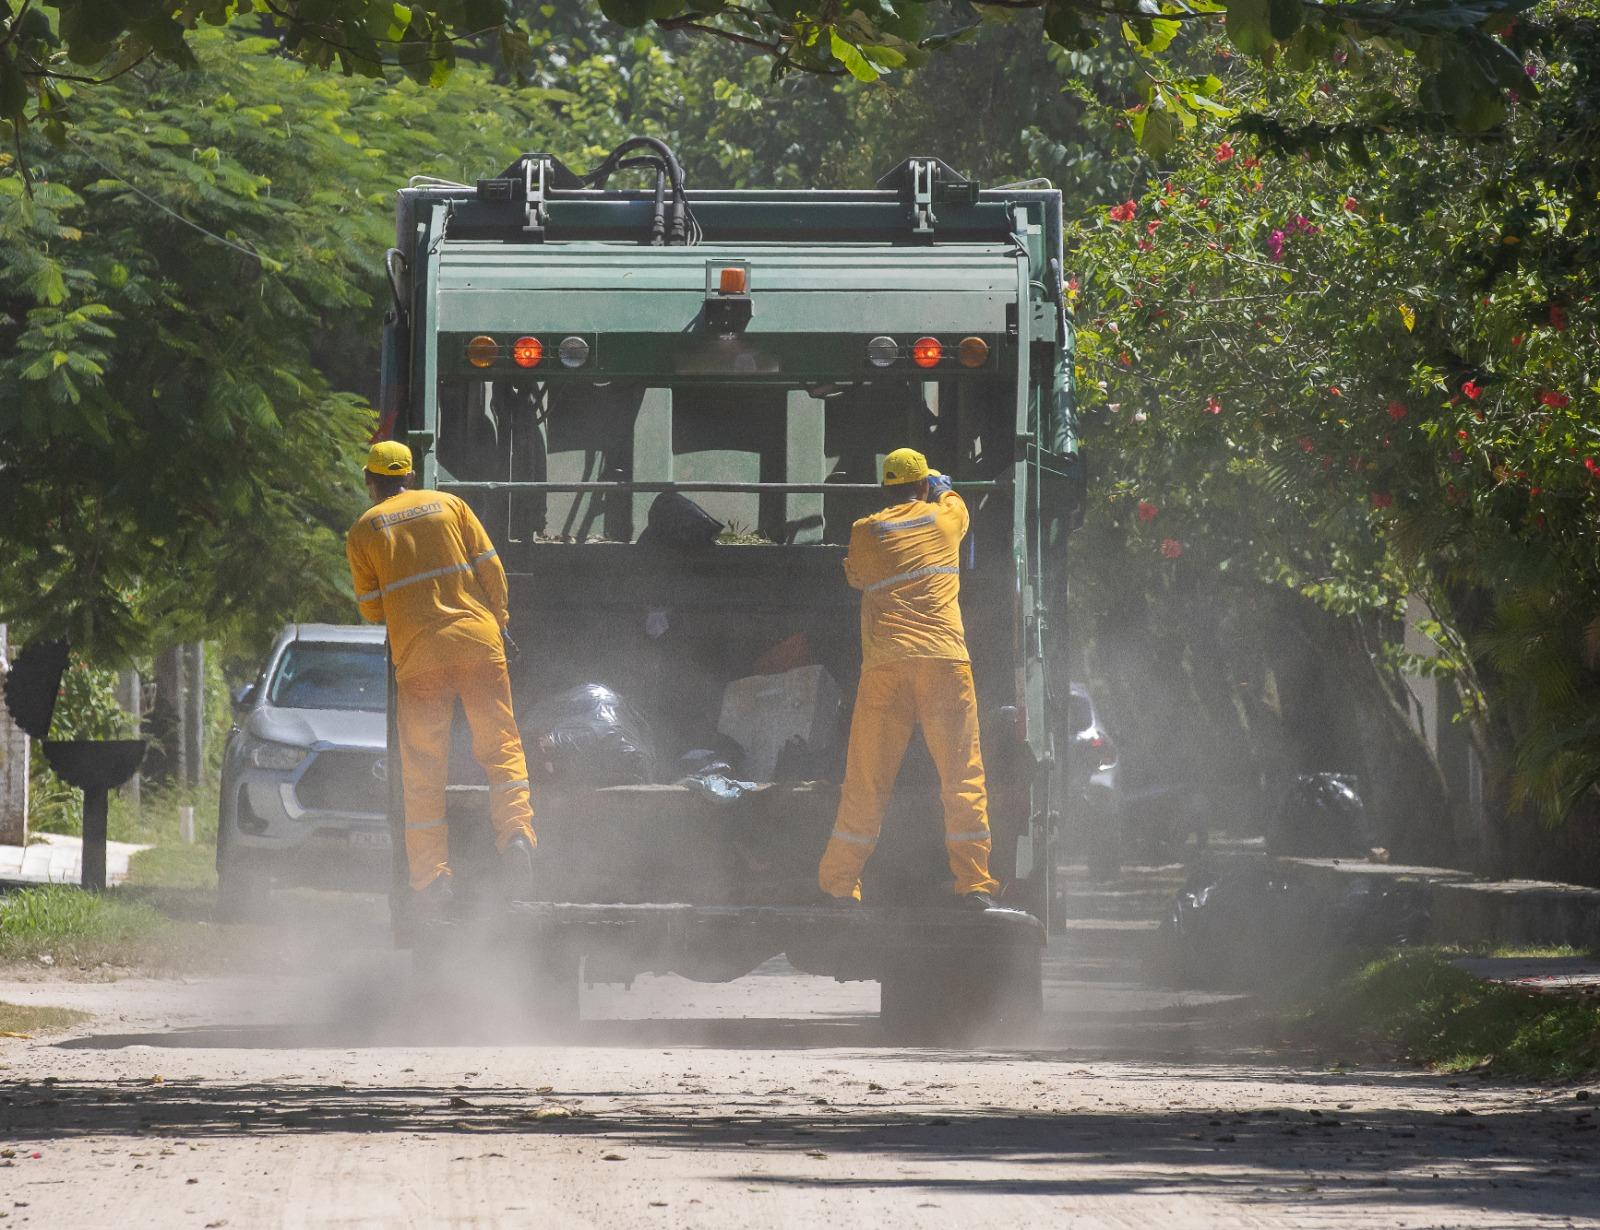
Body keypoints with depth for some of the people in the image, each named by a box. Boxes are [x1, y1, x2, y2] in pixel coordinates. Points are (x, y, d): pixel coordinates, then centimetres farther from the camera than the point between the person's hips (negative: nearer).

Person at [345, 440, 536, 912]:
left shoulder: (364, 531, 7)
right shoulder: (448, 504, 11)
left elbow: (371, 607, 9)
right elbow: (490, 567, 7)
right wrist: (499, 623, 16)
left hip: (417, 652, -1)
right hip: (478, 640, 1)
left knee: (423, 768, 5)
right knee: (500, 746, 3)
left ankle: (432, 876, -1)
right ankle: (516, 833, -21)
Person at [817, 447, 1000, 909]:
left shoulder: (865, 533, 8)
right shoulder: (946, 518, 10)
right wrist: (940, 487, 56)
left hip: (884, 666, 1)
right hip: (945, 660, -1)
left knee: (867, 780, 5)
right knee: (963, 774, 1)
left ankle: (838, 882, 9)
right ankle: (974, 882, -5)